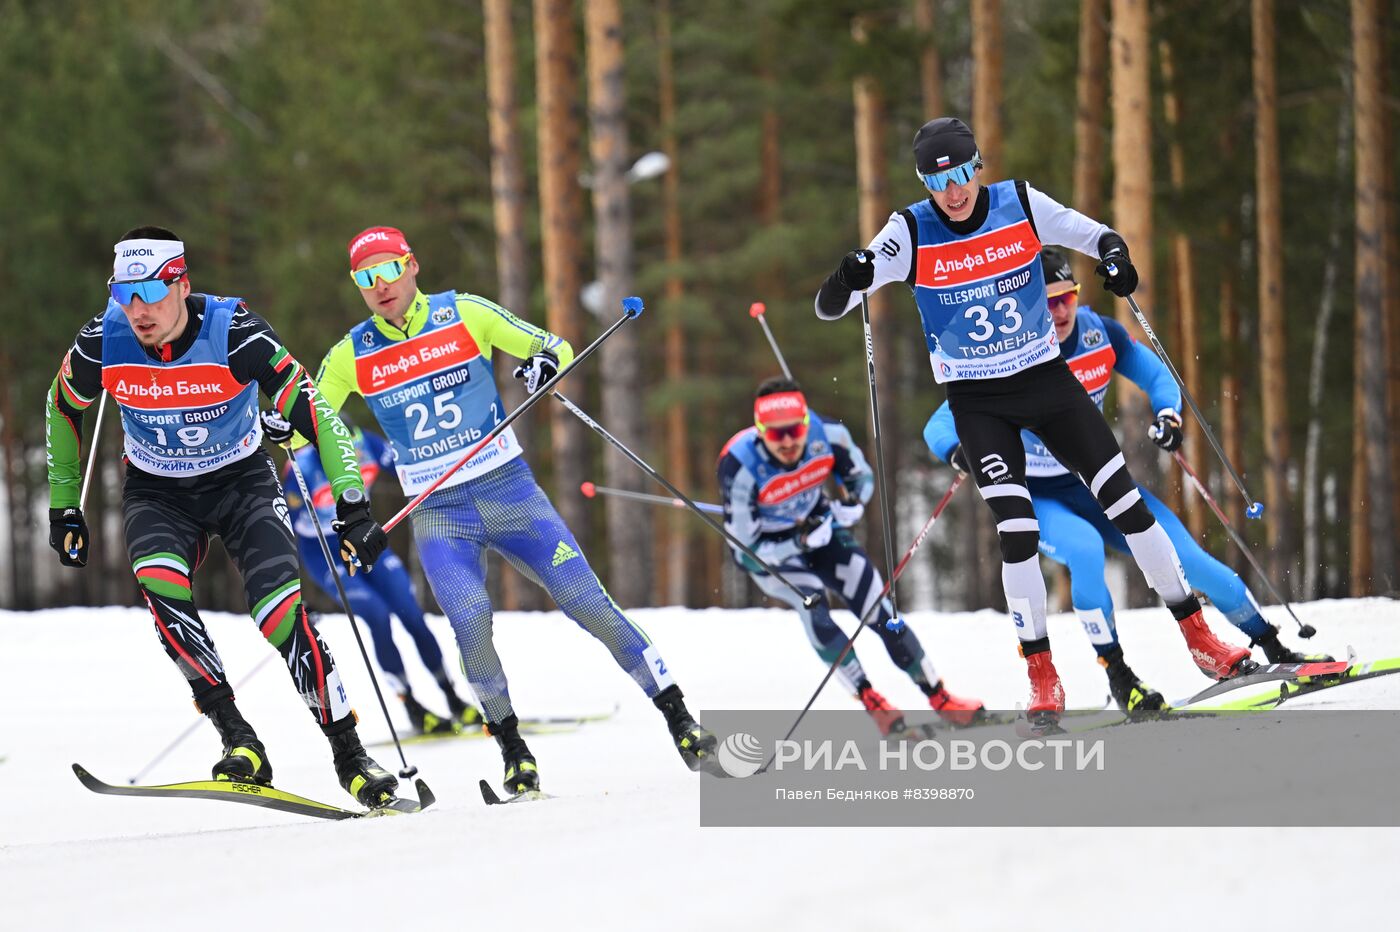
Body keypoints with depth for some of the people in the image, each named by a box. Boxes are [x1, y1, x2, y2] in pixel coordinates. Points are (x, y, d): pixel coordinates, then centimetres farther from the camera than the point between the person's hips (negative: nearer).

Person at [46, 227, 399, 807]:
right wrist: (64, 506, 7)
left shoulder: (235, 334, -26)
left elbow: (311, 410, -23)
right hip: (156, 492, 2)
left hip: (242, 481, -2)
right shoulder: (103, 343, -18)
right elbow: (64, 407, 3)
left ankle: (349, 755, -9)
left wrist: (353, 506, -29)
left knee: (281, 611, -21)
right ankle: (238, 740, -26)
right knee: (159, 585, -30)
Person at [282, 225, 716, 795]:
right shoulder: (352, 356, 2)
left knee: (590, 604, -8)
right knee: (470, 621, -24)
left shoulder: (465, 315, -2)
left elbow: (556, 348, 3)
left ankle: (679, 721, 0)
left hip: (509, 490, 0)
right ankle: (512, 749, -7)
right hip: (437, 513, 0)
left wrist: (546, 362, -21)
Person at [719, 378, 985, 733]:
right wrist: (801, 543, -36)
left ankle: (939, 698, 3)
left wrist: (853, 502, -23)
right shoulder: (739, 467, -33)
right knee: (811, 602, -29)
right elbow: (745, 550, -25)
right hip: (767, 548, -3)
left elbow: (862, 477, -1)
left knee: (877, 607, -7)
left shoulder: (827, 435, -24)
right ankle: (870, 701, -22)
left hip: (818, 527, 3)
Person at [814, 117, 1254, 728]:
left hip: (1046, 379, 2)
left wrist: (1114, 256, -18)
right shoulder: (911, 233, -13)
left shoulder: (1021, 205, -8)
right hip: (976, 401, -2)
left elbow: (1094, 235, 5)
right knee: (1018, 533, -14)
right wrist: (848, 281, -41)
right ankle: (1042, 677, -3)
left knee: (1125, 502, -2)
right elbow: (829, 307, -17)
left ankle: (1199, 638, 9)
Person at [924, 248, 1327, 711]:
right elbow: (940, 426, -22)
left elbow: (1158, 377, 5)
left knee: (1186, 556, -7)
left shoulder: (1099, 333, -9)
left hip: (1097, 482, 4)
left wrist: (1168, 416, -17)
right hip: (1038, 498, -4)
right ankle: (1118, 676, -23)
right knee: (1084, 548, -35)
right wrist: (960, 451, -45)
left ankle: (1272, 647, 10)